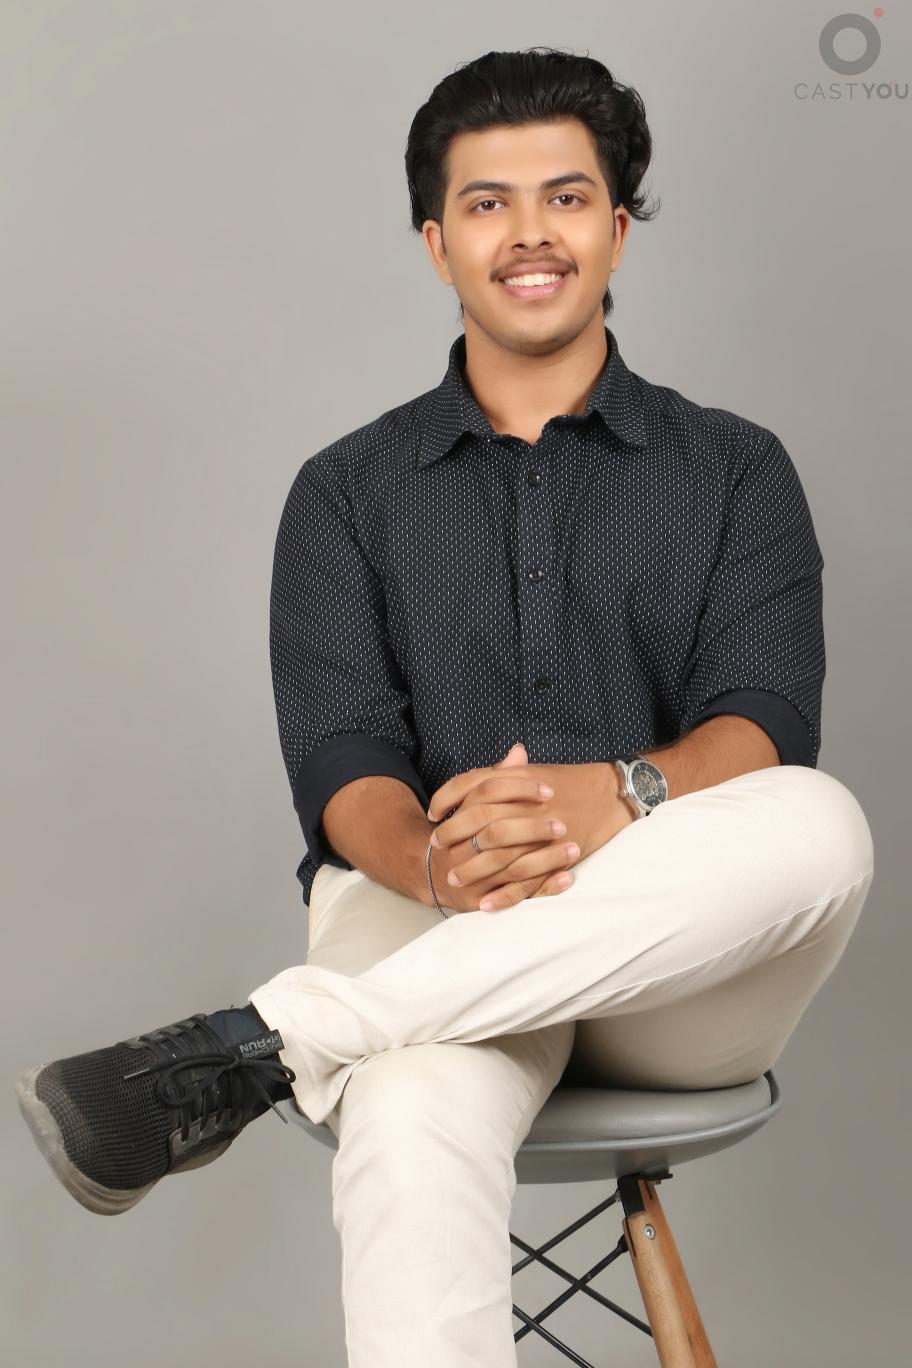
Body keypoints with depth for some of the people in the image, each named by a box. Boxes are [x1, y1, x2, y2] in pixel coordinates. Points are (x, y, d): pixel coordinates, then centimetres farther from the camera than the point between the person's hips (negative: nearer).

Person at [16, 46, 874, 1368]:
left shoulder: (735, 470, 12)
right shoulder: (349, 491, 13)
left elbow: (765, 727, -3)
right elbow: (342, 761, 0)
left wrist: (619, 794, -27)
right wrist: (440, 864, -25)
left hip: (687, 960, 2)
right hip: (425, 932, -1)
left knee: (820, 822, -34)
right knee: (409, 1124, -39)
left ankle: (258, 1044, -33)